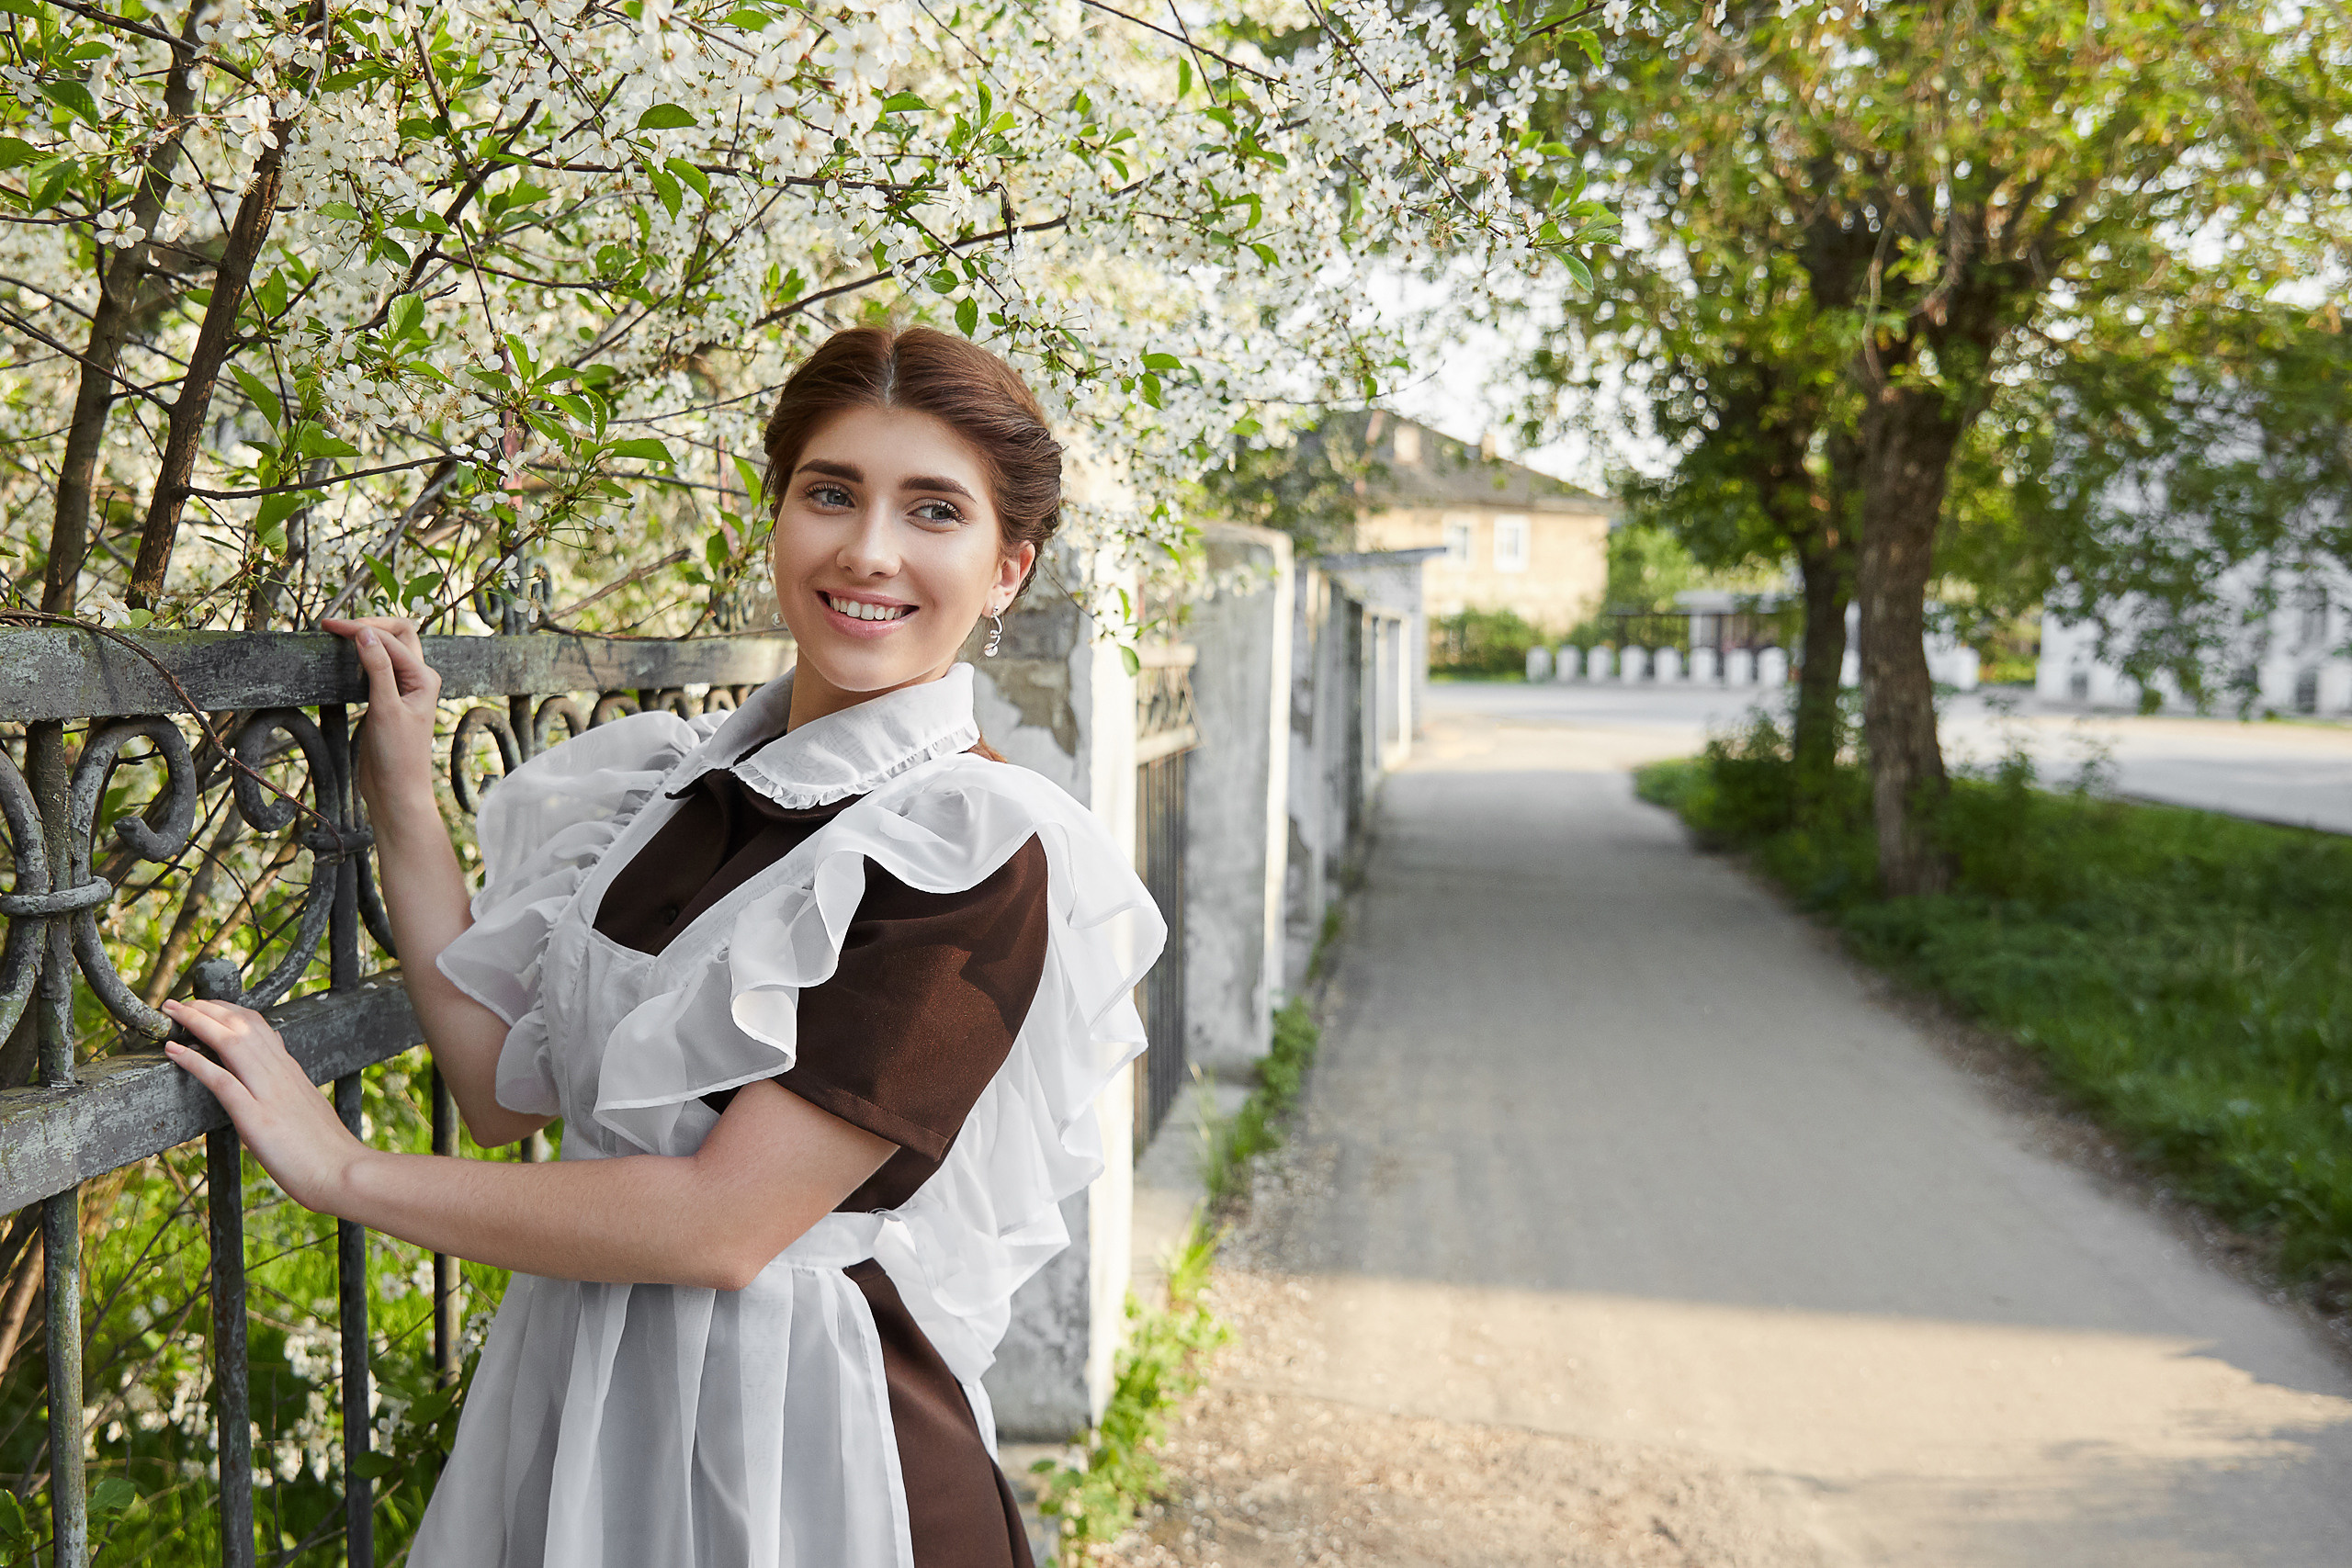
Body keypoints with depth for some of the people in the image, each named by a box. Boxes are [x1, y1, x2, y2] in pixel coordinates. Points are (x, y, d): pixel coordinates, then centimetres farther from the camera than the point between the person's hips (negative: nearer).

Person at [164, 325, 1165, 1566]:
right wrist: (402, 803, 2)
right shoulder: (670, 785, 2)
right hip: (572, 1400, 6)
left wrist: (343, 1170, -12)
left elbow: (725, 1222, -22)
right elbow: (508, 1088, 4)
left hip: (794, 1439, -5)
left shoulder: (979, 851, -19)